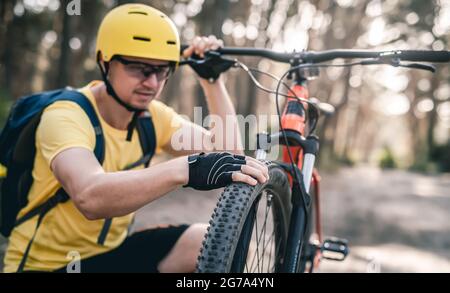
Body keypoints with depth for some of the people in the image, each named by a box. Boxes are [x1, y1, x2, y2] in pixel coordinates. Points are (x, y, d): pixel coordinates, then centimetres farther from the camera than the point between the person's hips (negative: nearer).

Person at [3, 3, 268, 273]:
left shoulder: (153, 114, -3)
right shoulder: (65, 117, -23)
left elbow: (227, 151, -9)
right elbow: (89, 198, -43)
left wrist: (212, 79, -15)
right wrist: (186, 169, -56)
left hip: (110, 250, 6)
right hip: (48, 263, -6)